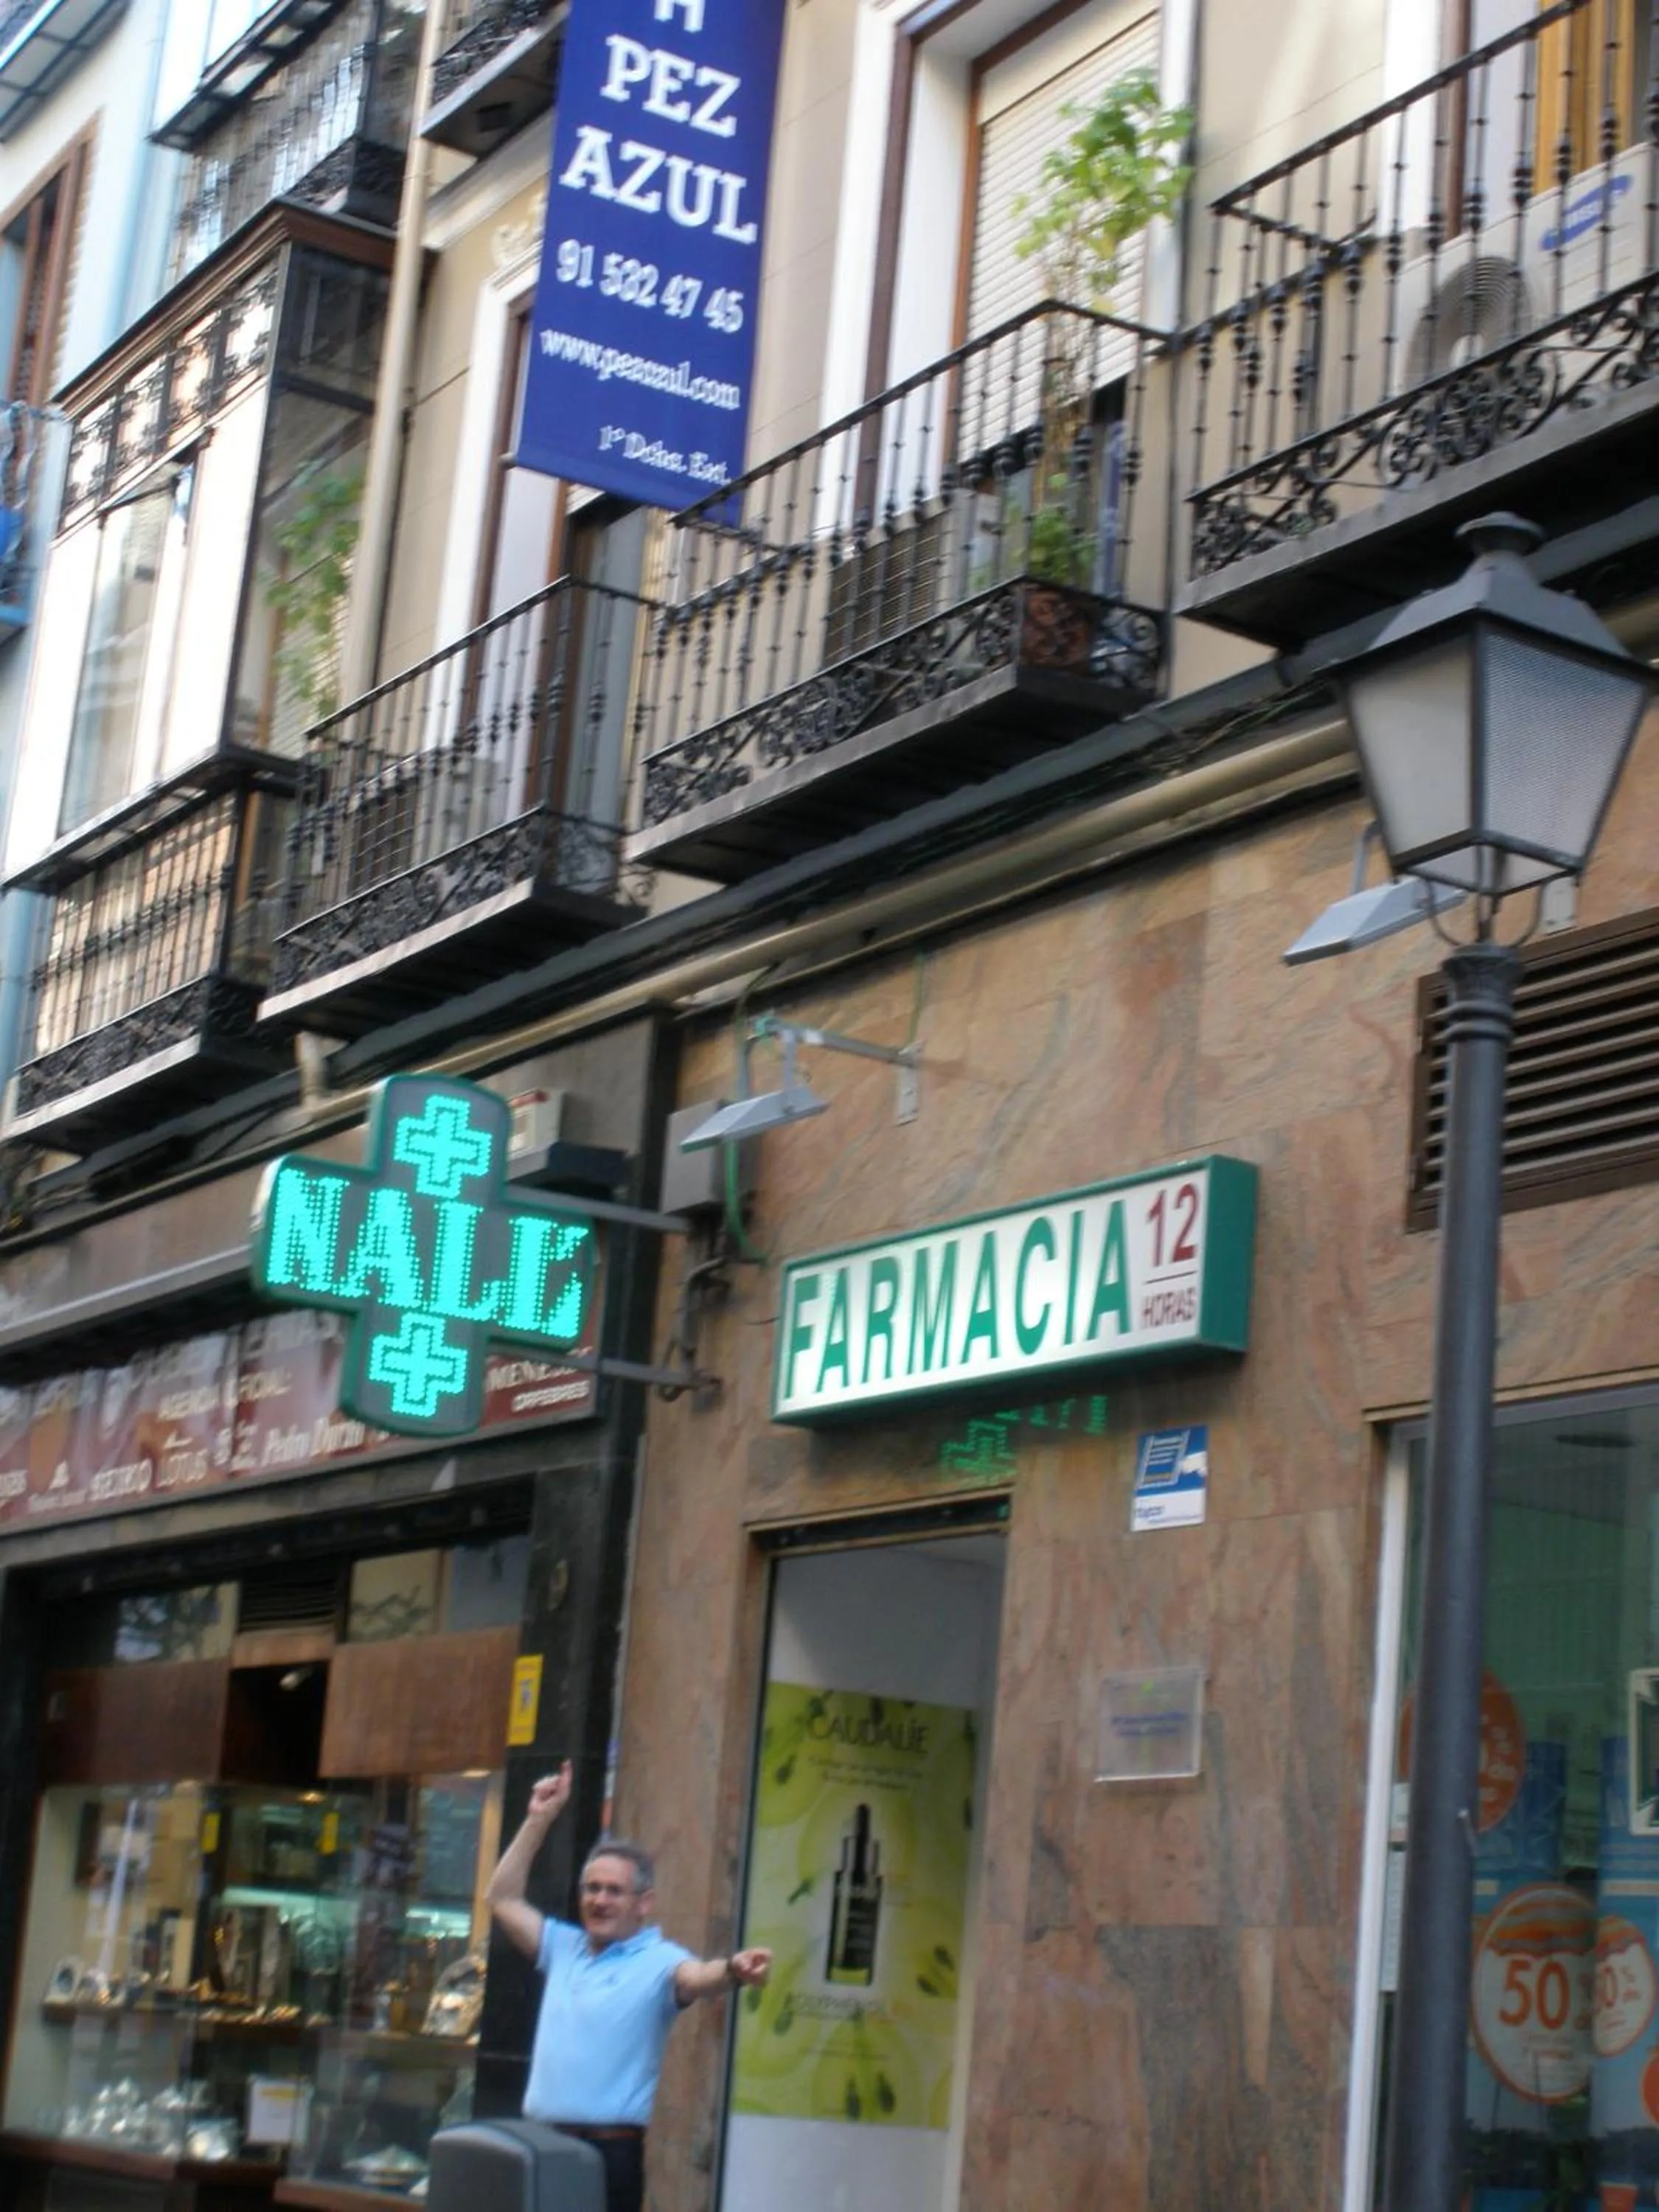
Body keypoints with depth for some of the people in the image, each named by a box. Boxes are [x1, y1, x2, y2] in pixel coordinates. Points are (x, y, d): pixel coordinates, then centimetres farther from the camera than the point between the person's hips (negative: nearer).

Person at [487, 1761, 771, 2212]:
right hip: (543, 2141, 6)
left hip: (609, 2150, -6)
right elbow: (504, 1899, 20)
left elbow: (698, 1977, -24)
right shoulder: (564, 1946, 16)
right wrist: (539, 1820, 14)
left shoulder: (658, 1960, -4)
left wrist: (732, 1972, -48)